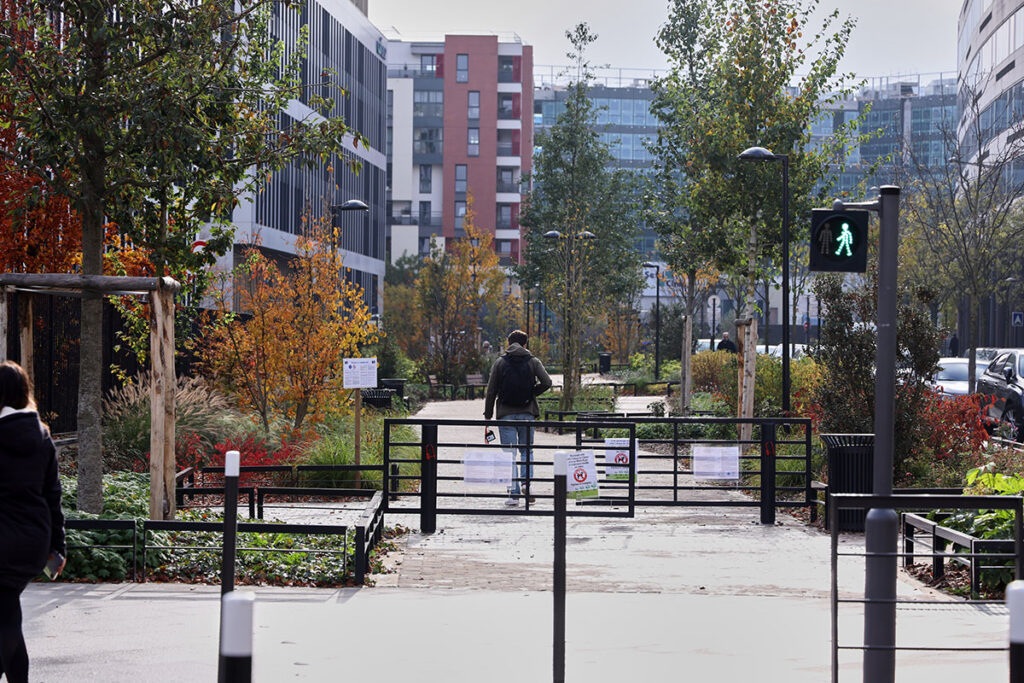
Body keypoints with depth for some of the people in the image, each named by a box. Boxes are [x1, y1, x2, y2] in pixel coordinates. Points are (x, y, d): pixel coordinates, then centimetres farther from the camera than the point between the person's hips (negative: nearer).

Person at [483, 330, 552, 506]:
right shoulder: (533, 361, 3)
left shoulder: (500, 362, 2)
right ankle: (526, 482, -6)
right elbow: (547, 382, -9)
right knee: (526, 450, 15)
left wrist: (488, 415, 6)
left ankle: (514, 493, -4)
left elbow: (491, 391, 0)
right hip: (527, 412, 1)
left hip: (506, 414, -1)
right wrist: (532, 393, 7)